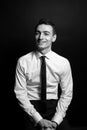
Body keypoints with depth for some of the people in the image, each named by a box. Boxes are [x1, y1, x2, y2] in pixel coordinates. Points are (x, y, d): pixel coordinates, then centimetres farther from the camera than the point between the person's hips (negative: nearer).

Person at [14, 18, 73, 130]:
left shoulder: (63, 62, -7)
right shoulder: (23, 61, -9)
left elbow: (67, 94, -2)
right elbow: (20, 92, -8)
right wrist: (39, 120, -14)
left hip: (53, 107, 1)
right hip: (30, 108, 0)